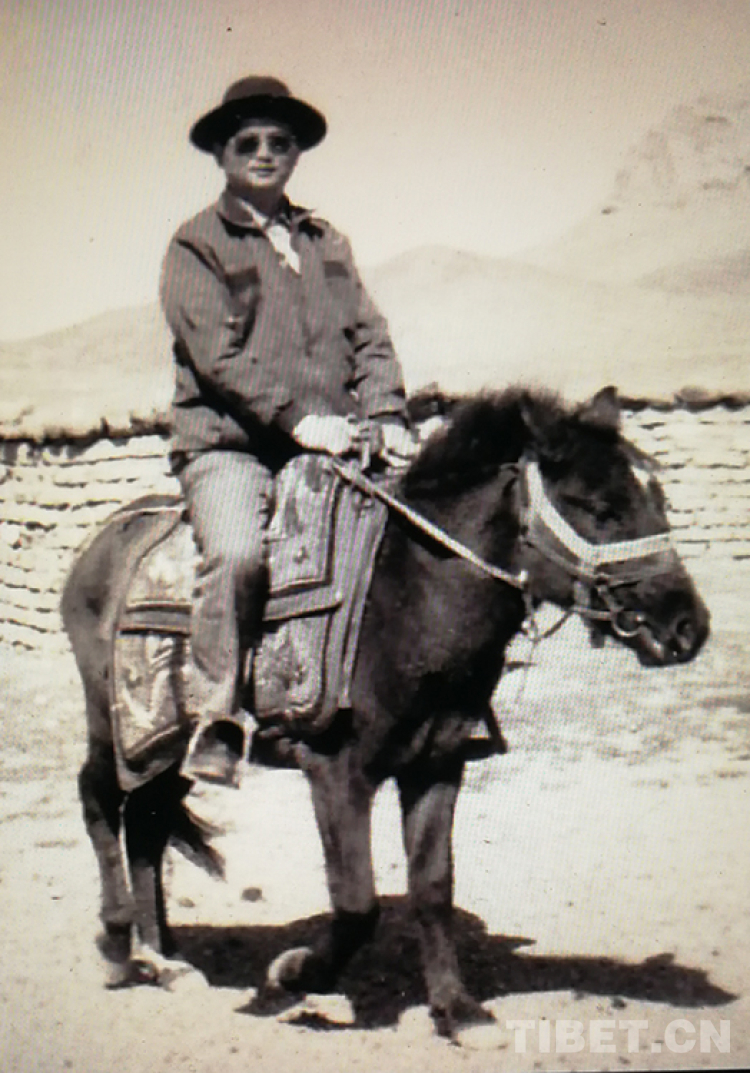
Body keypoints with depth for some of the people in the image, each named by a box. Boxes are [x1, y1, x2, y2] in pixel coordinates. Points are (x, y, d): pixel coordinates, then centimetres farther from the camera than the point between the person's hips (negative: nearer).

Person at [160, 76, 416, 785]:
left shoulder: (327, 244, 23)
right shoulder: (197, 245, 6)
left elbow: (370, 337, 16)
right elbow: (219, 353, -8)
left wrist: (387, 416, -3)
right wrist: (298, 416, -20)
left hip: (330, 448, 5)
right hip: (229, 446, -5)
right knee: (237, 551, -33)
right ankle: (214, 722, -22)